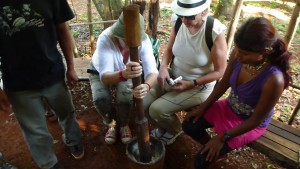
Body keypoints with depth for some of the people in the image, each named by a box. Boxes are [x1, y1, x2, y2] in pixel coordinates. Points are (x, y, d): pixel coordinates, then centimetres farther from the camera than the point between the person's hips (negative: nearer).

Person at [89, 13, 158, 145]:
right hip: (100, 71, -1)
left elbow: (152, 71, -38)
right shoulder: (105, 39, -38)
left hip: (127, 72, 1)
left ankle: (124, 125, 8)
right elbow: (105, 77, -47)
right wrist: (124, 74, -69)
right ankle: (111, 124, 8)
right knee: (100, 99, -27)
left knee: (125, 97, -27)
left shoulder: (144, 40, -31)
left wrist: (146, 86, -62)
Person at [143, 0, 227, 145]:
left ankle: (175, 130, 18)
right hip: (173, 76, 5)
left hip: (199, 87, -5)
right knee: (142, 104, -7)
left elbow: (219, 71, -16)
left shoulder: (215, 33, -25)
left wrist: (192, 84, -20)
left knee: (157, 109, -18)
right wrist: (163, 67, -14)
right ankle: (162, 127, 26)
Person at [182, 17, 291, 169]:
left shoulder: (274, 79, -36)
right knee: (188, 126, 2)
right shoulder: (238, 54, -21)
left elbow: (256, 120, -23)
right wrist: (204, 106, -1)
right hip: (229, 107, 5)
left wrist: (223, 137, -17)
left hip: (249, 123, -5)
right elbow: (224, 83, -3)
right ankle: (213, 148, 26)